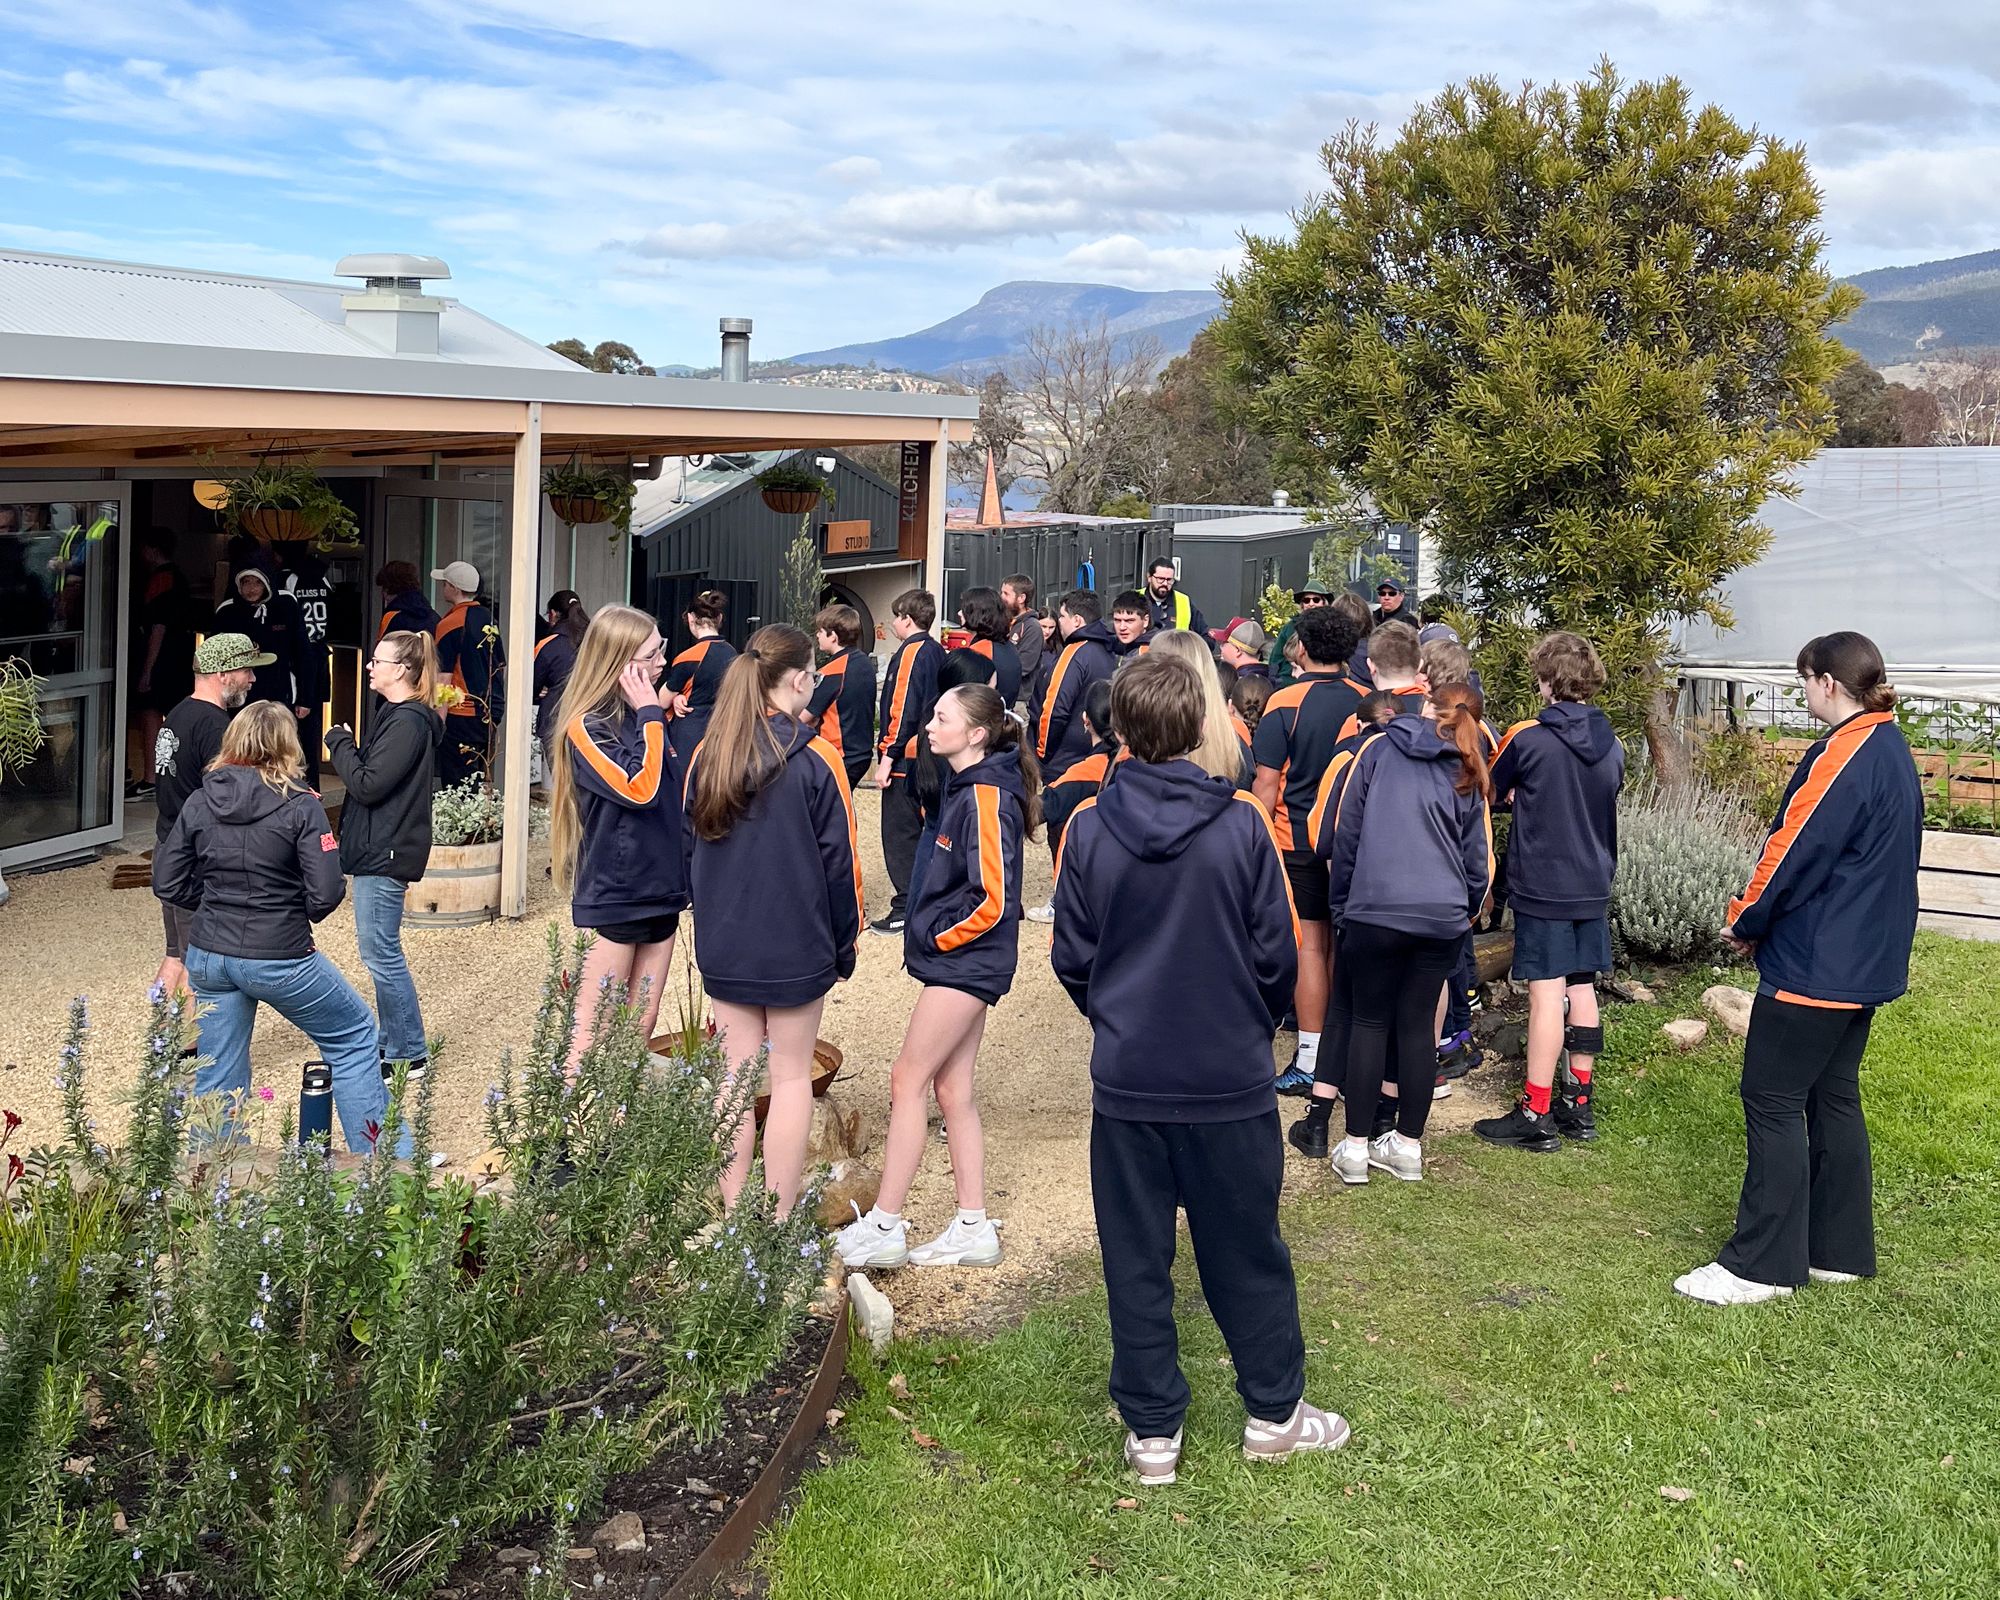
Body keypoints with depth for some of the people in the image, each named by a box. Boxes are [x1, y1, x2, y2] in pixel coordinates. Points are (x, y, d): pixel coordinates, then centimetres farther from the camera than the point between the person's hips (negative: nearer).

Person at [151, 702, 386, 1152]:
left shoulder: (200, 802, 1)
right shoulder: (300, 806, -12)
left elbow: (167, 883, 4)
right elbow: (326, 892, -16)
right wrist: (299, 911, 5)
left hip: (208, 957, 4)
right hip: (279, 958, -4)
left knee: (215, 1081, 14)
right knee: (354, 1037, 16)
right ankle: (373, 1159, 19)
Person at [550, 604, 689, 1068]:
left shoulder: (644, 717, 9)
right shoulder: (587, 727, -12)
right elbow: (639, 788, -24)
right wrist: (650, 715, -18)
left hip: (661, 888, 7)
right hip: (613, 895, -7)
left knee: (643, 1028, 12)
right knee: (595, 1036, -2)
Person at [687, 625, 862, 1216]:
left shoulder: (707, 757, 0)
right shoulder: (815, 760, -14)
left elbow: (692, 849, 9)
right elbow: (839, 861, -10)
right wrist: (844, 944, 3)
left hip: (723, 945, 4)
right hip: (796, 946, -4)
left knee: (736, 1073, 12)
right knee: (791, 1075, 8)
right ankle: (778, 1226, 11)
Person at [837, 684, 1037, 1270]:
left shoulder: (988, 798, -19)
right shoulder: (968, 785, 11)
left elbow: (992, 899, -23)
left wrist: (936, 938, -11)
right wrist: (930, 933, 11)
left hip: (964, 960, -10)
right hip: (962, 960, 10)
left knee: (908, 1080, -4)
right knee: (952, 1089, 12)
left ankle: (883, 1228, 2)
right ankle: (973, 1229, 18)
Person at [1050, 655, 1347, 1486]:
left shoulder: (1089, 828, -7)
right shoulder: (1242, 823, -10)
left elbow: (1071, 959, 0)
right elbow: (1278, 954, -4)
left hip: (1126, 1076, 1)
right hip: (1231, 1075, 0)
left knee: (1136, 1259, 11)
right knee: (1248, 1252, 14)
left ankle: (1152, 1432, 17)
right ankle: (1274, 1413, 26)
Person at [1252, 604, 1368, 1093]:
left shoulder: (1285, 703, -12)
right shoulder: (1367, 703, 1)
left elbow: (1268, 782, -12)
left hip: (1298, 841, -4)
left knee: (1309, 946, -1)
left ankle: (1309, 1062, 1)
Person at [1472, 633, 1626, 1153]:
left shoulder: (1527, 738, -13)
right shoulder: (1611, 743, 2)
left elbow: (1488, 791, 1)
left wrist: (1522, 795, 23)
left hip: (1541, 885, -6)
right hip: (1592, 886, 6)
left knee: (1546, 993, -5)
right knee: (1582, 988, 12)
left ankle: (1536, 1116, -2)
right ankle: (1578, 1104, 20)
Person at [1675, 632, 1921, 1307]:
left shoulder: (1844, 757, -20)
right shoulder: (1894, 751, 11)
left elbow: (1794, 852, -18)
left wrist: (1745, 921, -2)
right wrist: (1762, 923, 14)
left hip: (1814, 964, -10)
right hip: (1865, 960, 10)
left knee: (1773, 1102, -4)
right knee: (1834, 1098, 15)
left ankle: (1760, 1264, -2)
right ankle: (1839, 1249, 21)